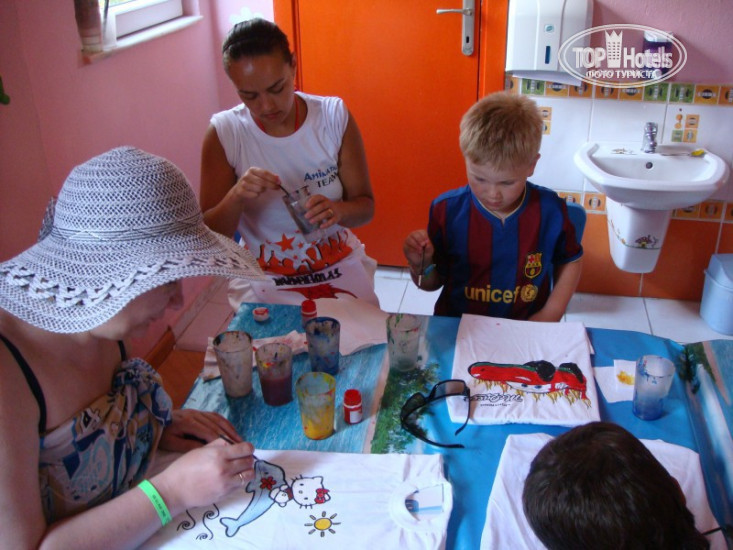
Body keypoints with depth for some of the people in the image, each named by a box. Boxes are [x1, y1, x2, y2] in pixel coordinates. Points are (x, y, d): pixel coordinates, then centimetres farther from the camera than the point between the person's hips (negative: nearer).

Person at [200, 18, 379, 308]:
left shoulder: (334, 117, -8)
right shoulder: (224, 133, -10)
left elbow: (365, 206, -2)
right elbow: (210, 236, -8)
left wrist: (338, 211, -25)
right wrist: (236, 197, -28)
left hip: (341, 270, 1)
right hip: (264, 282, -1)